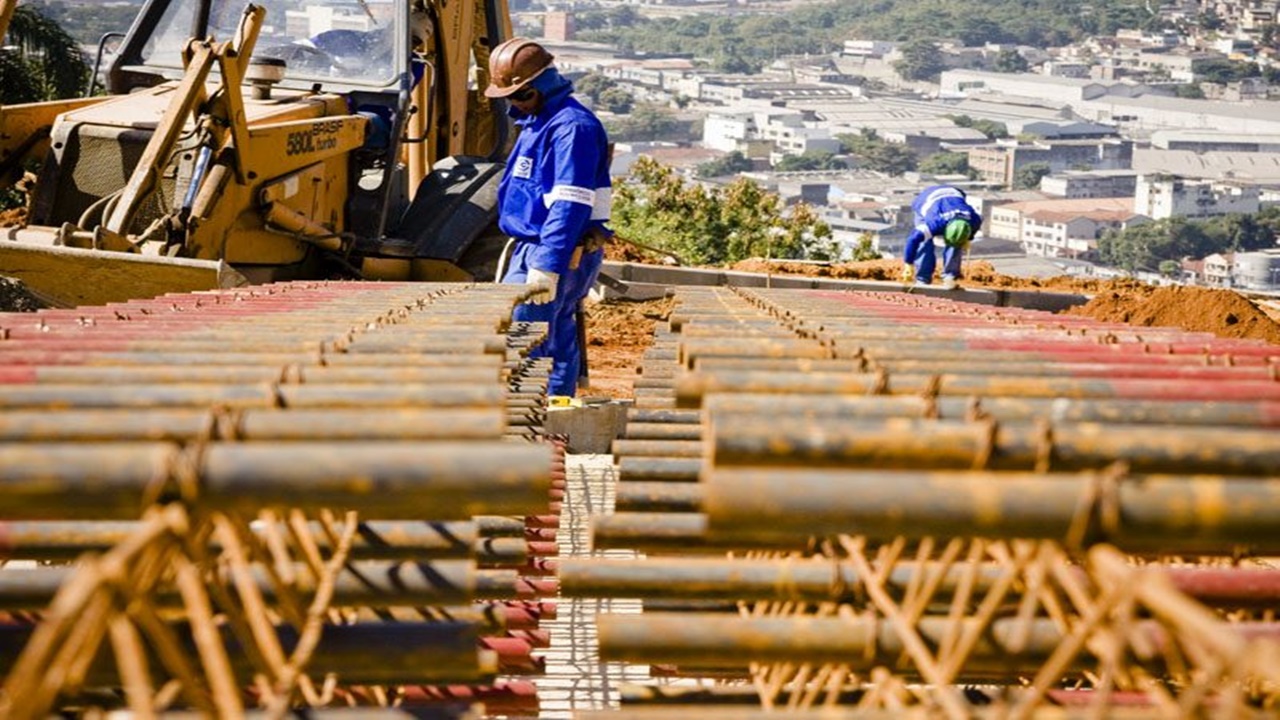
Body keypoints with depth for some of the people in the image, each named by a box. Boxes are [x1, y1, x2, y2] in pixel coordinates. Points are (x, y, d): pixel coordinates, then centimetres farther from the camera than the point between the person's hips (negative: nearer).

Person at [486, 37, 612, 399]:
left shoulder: (572, 127, -17)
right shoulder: (539, 122, 16)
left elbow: (570, 206, -25)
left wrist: (547, 266, -29)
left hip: (560, 255, -10)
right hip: (537, 249, 10)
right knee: (558, 346, 14)